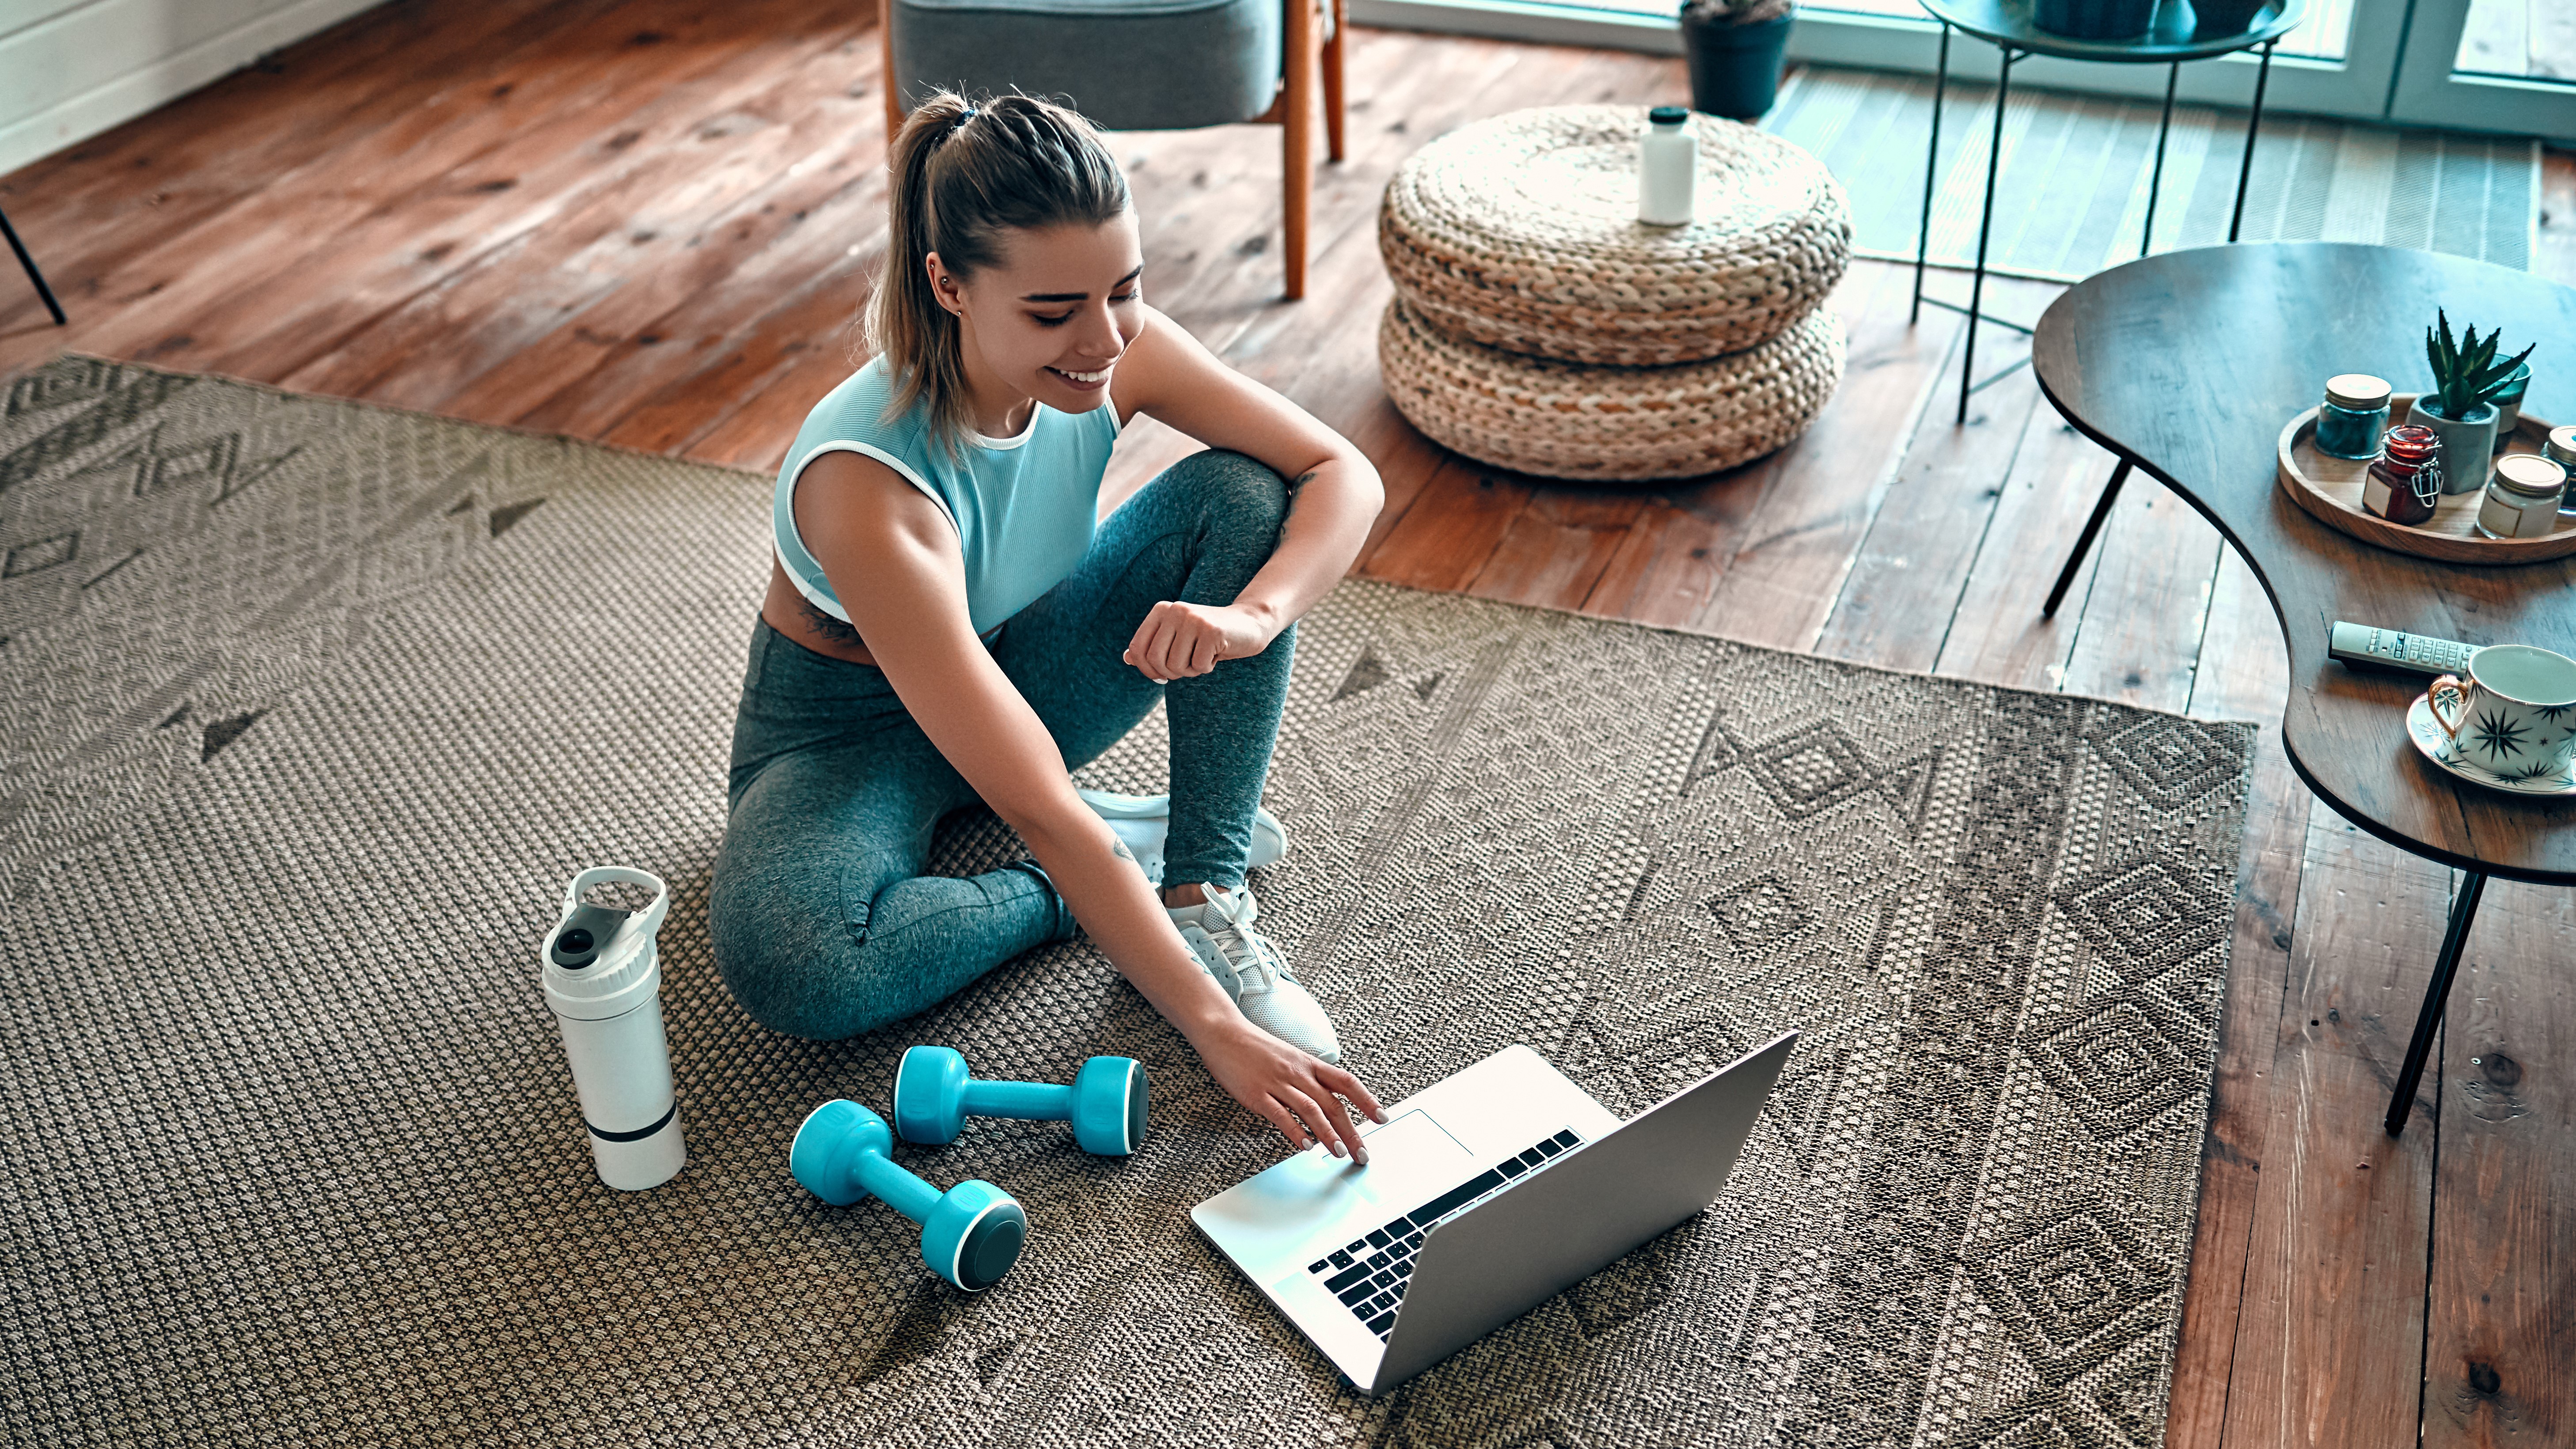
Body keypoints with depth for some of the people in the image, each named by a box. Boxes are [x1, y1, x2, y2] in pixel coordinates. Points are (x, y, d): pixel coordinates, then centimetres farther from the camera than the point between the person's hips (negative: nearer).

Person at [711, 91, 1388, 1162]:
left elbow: (1345, 474, -15)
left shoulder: (1109, 348, -22)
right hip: (852, 726, -4)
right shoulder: (866, 483, -38)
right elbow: (1037, 811, -40)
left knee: (1241, 492, -18)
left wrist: (1254, 612, -37)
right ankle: (1106, 870, -11)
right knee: (786, 963, -36)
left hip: (1020, 671, 5)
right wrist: (1216, 1031, -42)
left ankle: (1207, 893, -16)